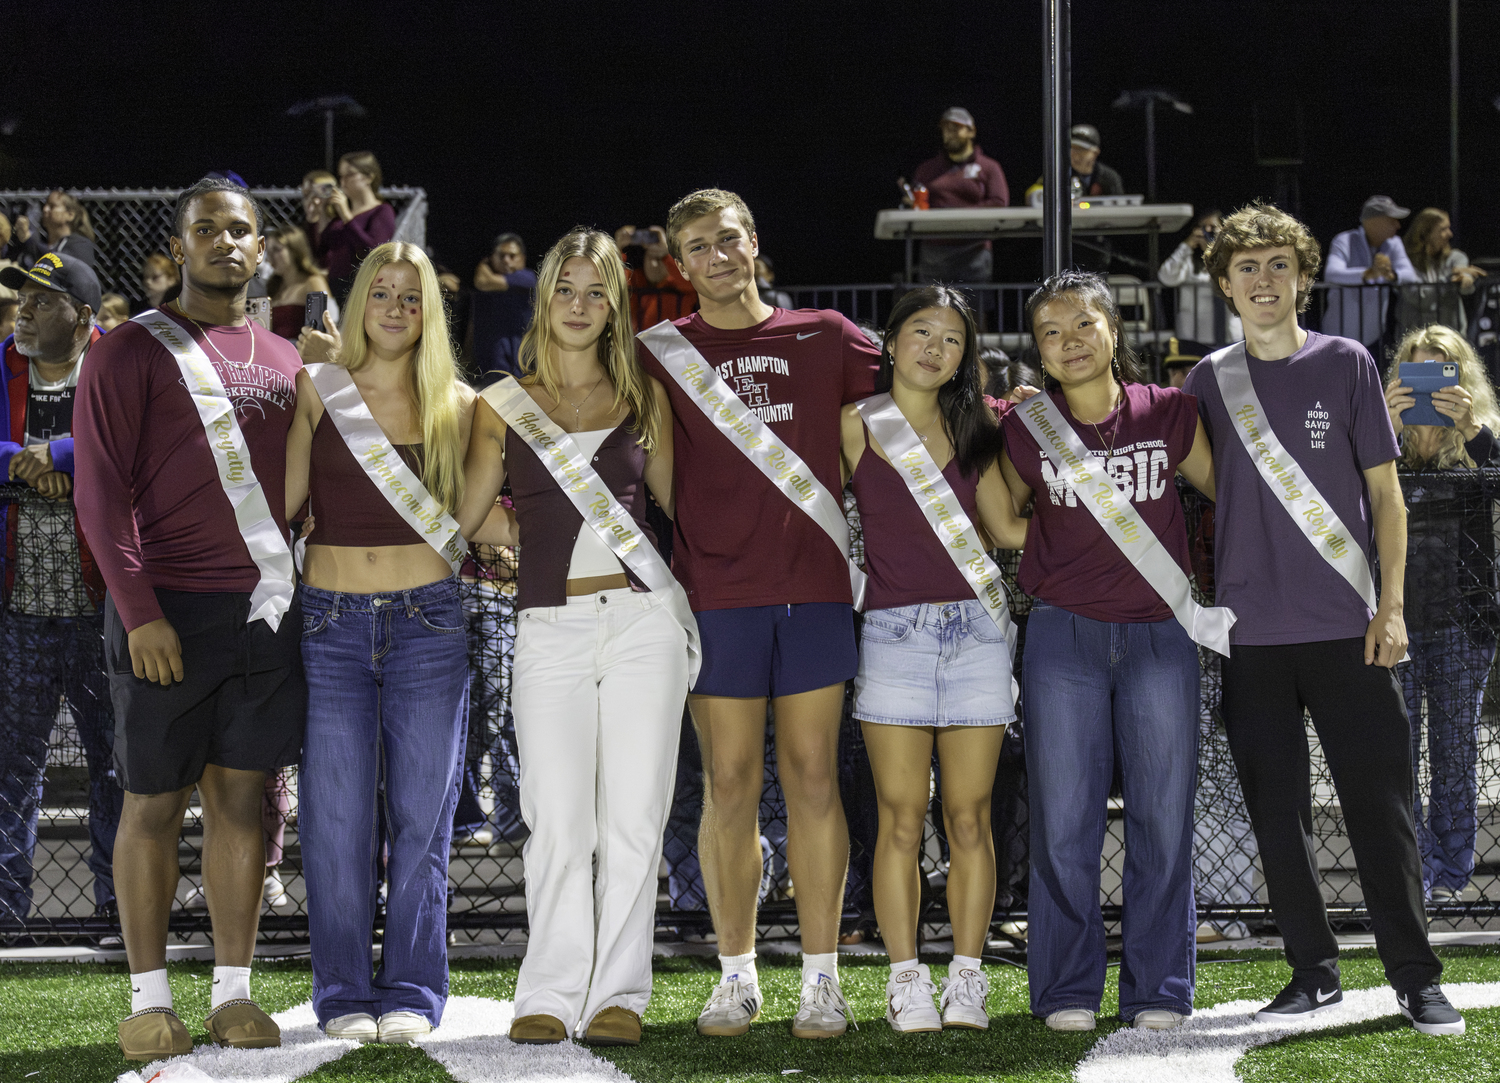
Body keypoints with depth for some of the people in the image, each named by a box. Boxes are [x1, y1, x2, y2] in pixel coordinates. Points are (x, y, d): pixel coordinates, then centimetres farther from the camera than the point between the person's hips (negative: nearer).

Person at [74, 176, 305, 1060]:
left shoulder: (284, 360, 15)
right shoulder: (133, 350, 0)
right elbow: (102, 490, -6)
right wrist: (138, 610, -14)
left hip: (269, 607, 4)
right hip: (167, 611, -4)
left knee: (244, 795, 4)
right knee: (155, 799, -1)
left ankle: (234, 994, 10)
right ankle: (150, 999, 4)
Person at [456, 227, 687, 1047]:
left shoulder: (643, 397, 10)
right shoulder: (503, 407, 8)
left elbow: (678, 501, 16)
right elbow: (462, 520, 14)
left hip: (641, 618, 1)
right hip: (551, 631, -1)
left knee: (633, 817, -1)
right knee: (558, 823, -4)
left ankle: (618, 995, 4)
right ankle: (551, 995, 3)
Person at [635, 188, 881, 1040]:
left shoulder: (824, 338, 9)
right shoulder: (661, 355, 7)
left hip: (815, 588, 0)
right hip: (717, 594, 0)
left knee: (814, 779, 1)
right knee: (730, 785, 1)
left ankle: (823, 977, 5)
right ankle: (738, 976, 10)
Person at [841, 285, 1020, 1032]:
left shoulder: (974, 431, 12)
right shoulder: (855, 428, 4)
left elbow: (1007, 527, 15)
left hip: (975, 632, 2)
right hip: (893, 633, -2)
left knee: (968, 817, 2)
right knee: (902, 819, -3)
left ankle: (966, 979, 7)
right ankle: (906, 980, 3)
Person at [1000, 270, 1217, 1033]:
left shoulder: (1169, 415, -1)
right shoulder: (1025, 429, 0)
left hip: (1160, 634, 0)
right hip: (1064, 634, 0)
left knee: (1162, 818, 2)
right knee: (1063, 819, 0)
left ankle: (1158, 992, 10)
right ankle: (1067, 992, 9)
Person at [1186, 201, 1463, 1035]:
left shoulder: (1345, 364, 3)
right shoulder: (1210, 382, 9)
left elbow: (1386, 494, 3)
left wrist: (1392, 606, -4)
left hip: (1345, 624, -2)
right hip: (1252, 629, 3)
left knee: (1379, 801, -4)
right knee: (1277, 808, 5)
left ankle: (1417, 978, 1)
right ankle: (1314, 971, 15)